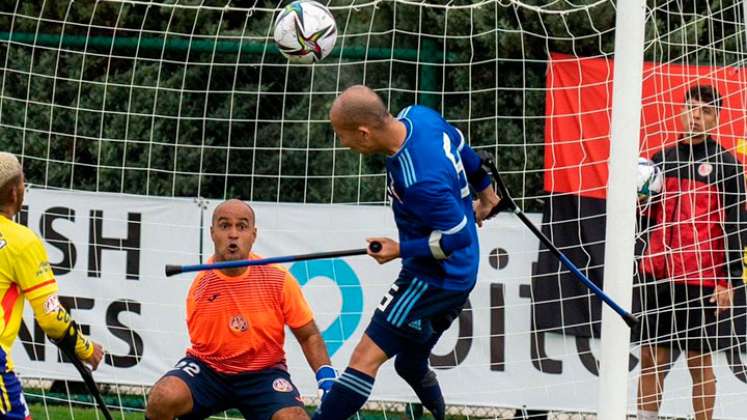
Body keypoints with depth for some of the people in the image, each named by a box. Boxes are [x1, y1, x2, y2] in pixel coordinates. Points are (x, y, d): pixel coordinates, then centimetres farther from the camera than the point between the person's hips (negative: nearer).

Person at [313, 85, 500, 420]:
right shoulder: (417, 116, -7)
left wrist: (402, 249, -17)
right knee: (411, 364, 22)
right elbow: (460, 146, 13)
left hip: (433, 279, -10)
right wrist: (485, 191, 31)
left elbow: (457, 237, -26)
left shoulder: (419, 180, -33)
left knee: (366, 357, -13)